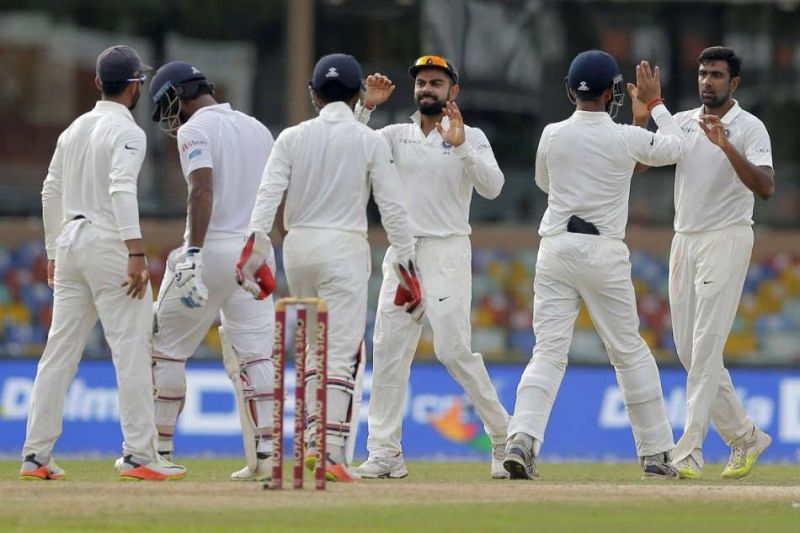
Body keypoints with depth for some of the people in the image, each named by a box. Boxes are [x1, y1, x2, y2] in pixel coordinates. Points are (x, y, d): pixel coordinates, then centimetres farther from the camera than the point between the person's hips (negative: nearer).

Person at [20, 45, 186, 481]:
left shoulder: (74, 130, 15)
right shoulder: (126, 132, -8)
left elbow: (51, 193, 18)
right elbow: (122, 191, -22)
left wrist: (54, 254, 24)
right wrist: (136, 254, -26)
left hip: (69, 244, 8)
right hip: (109, 244, -8)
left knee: (60, 349, 7)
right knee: (131, 348, -6)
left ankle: (36, 456, 5)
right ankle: (139, 456, -11)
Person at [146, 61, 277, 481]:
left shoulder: (195, 130, -6)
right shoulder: (258, 129, 16)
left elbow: (202, 190, -21)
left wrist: (194, 253, -27)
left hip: (211, 248, -6)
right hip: (257, 253, 6)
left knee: (168, 348, 5)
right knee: (254, 353, 4)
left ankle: (159, 450, 7)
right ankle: (264, 454, -5)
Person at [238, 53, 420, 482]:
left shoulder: (292, 138, 4)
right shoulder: (370, 142, -1)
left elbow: (269, 194, -8)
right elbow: (392, 209, -5)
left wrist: (256, 245, -16)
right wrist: (407, 267, -2)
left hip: (298, 247, 4)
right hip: (344, 249, -4)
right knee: (342, 352, -7)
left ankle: (314, 439, 19)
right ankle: (332, 451, -18)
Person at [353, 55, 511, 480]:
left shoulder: (472, 138, 1)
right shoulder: (395, 135, 11)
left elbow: (492, 187, -15)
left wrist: (461, 146, -26)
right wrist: (365, 107, -11)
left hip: (447, 253, -4)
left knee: (454, 349, -13)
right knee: (389, 349, -1)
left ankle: (503, 434, 1)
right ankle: (385, 453, 1)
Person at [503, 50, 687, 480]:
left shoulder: (552, 136, 0)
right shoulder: (627, 139, -5)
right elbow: (675, 147, 16)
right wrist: (654, 102, 26)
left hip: (555, 249, 1)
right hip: (604, 252, -1)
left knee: (549, 351, -3)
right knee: (630, 351, 11)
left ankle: (522, 439, -24)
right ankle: (656, 453, 17)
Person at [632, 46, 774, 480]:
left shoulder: (749, 128, -6)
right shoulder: (682, 123, 11)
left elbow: (766, 187, -20)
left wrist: (726, 146, -31)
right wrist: (641, 120, -12)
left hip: (726, 242, -7)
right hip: (684, 241, 7)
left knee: (706, 347, -13)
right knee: (689, 350, 8)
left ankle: (689, 451, -17)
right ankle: (744, 436, 21)